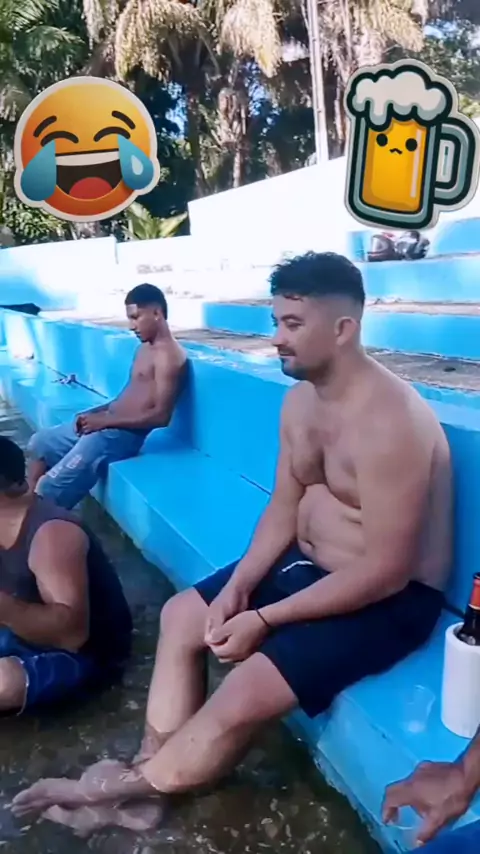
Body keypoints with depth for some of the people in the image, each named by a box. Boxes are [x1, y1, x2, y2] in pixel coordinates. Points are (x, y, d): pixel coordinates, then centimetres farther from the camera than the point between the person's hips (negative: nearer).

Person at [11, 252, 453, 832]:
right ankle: (149, 773, 11)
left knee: (242, 698, -20)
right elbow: (284, 507, 6)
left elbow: (386, 571, -27)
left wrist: (265, 619, -22)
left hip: (389, 598, -9)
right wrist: (238, 586, -8)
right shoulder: (301, 398, 1)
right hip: (309, 562, 9)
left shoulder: (389, 422, -28)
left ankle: (116, 789, 6)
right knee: (182, 614, 7)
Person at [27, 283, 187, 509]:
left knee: (49, 489, -14)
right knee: (40, 443, 18)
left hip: (122, 434, -10)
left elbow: (160, 416, -22)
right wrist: (95, 413, 6)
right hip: (105, 425, 11)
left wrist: (104, 420, -19)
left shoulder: (169, 355, -15)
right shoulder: (146, 347, 16)